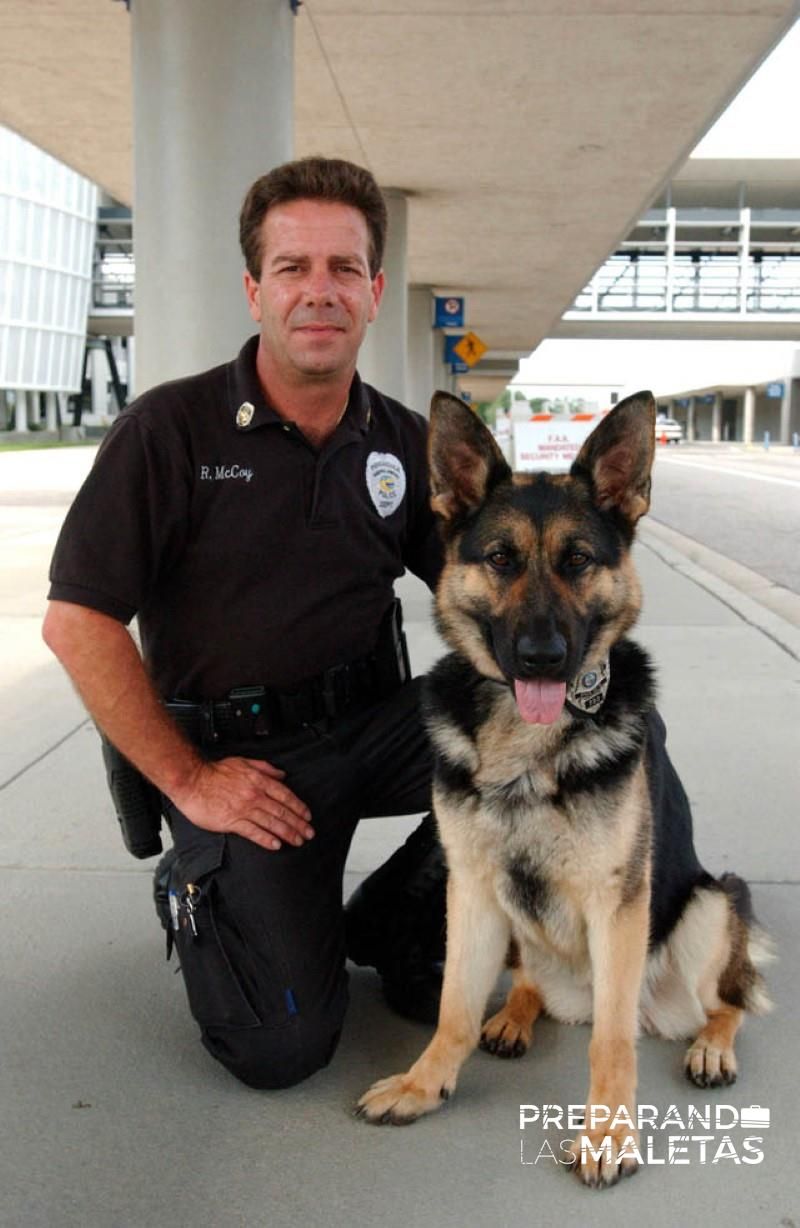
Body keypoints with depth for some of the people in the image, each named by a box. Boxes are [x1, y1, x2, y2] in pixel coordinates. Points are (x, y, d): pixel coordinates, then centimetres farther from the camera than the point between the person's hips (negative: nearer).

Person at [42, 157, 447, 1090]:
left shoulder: (404, 444, 4)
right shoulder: (170, 429, -10)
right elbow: (77, 621, -11)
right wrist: (188, 781, -12)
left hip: (374, 724, 5)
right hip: (238, 753, -4)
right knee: (282, 1047, -14)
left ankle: (393, 927, 4)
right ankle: (193, 892, 19)